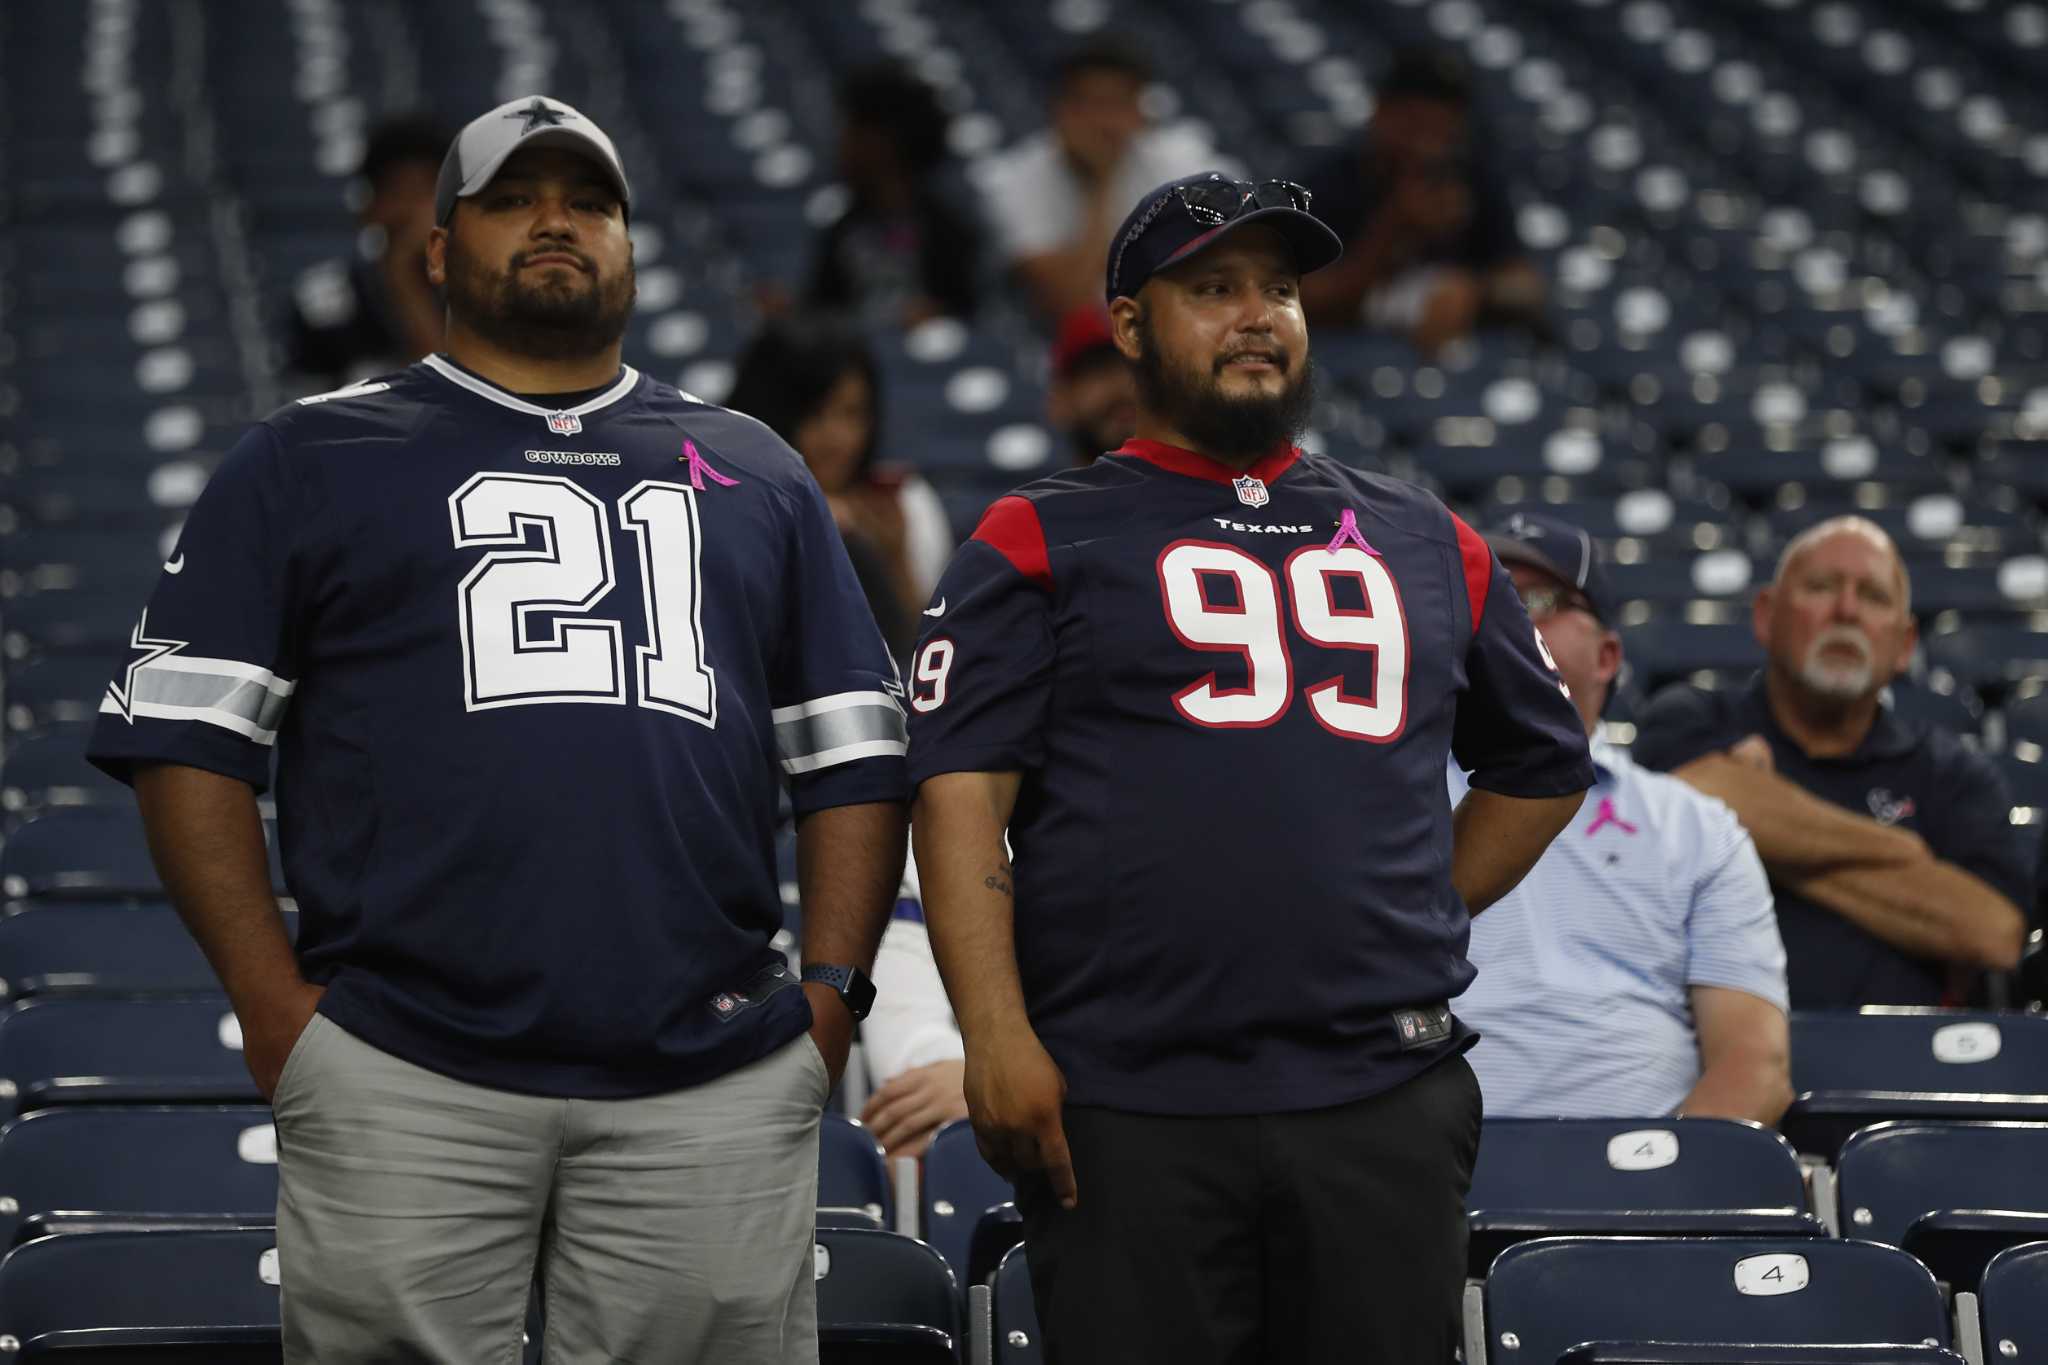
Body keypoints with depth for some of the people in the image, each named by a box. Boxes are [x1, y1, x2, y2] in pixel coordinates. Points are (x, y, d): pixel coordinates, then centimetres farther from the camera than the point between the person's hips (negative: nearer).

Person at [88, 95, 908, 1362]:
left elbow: (853, 752, 18)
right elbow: (187, 736, 5)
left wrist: (832, 990, 4)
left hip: (715, 1094, 2)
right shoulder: (313, 459, 12)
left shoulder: (753, 472, 20)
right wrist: (277, 1002, -5)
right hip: (408, 1089, -2)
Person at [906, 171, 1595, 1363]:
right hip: (1130, 1115, -3)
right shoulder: (1043, 543, 6)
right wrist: (998, 1036, -16)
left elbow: (1544, 762, 30)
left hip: (1384, 1105, 3)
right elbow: (963, 797, -4)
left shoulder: (1425, 544, 18)